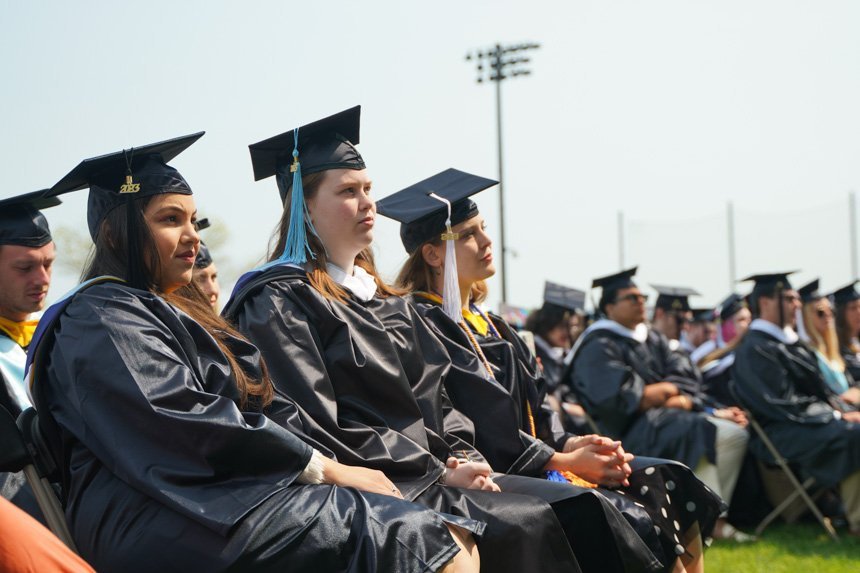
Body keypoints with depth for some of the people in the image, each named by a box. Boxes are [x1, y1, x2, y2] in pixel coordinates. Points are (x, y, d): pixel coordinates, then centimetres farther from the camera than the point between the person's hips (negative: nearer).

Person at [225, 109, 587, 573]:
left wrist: (464, 458, -2)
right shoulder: (276, 302, -5)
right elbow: (317, 431, -14)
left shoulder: (381, 299, 22)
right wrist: (441, 473, -15)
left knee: (581, 509, -11)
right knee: (526, 527, -26)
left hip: (437, 473, 8)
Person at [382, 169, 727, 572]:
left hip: (536, 458, 10)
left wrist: (569, 443, -3)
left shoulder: (481, 320, 17)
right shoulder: (427, 325, -13)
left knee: (667, 484, 0)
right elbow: (482, 425, -18)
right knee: (635, 523, -21)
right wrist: (564, 460, -14)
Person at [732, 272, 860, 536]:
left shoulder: (790, 341, 17)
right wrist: (838, 417, -15)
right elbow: (783, 404, -17)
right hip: (781, 433, -10)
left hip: (812, 418, 10)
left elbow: (819, 389, 20)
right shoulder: (755, 349, -11)